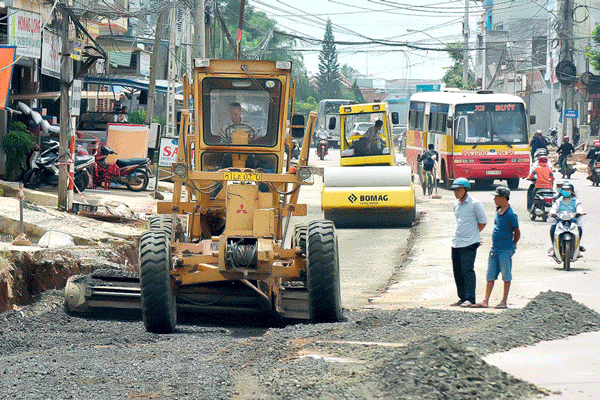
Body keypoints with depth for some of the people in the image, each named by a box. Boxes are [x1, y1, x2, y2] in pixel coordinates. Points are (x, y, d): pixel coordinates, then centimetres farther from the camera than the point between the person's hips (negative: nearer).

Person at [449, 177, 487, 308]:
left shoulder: (475, 204, -8)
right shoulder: (456, 204, 14)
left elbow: (482, 222, -3)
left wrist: (473, 234, 2)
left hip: (469, 243, -7)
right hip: (456, 243, 7)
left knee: (467, 270, -11)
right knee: (457, 271, 8)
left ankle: (470, 299, -11)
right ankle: (462, 297, 16)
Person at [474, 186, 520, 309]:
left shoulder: (511, 215, -13)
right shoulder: (498, 211, 11)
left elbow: (517, 232, -8)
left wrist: (512, 246, -2)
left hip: (505, 250, -8)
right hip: (494, 249, 8)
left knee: (506, 276, 1)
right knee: (490, 276, 8)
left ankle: (504, 301, 7)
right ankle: (485, 301, 10)